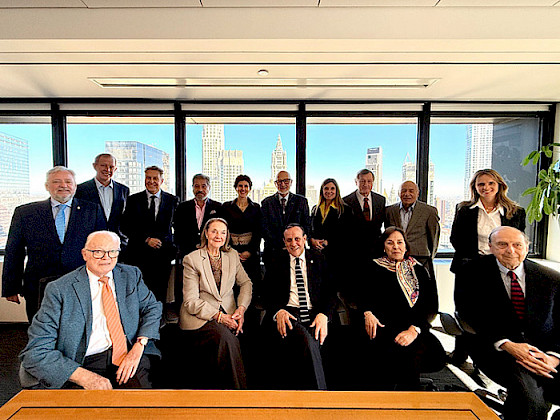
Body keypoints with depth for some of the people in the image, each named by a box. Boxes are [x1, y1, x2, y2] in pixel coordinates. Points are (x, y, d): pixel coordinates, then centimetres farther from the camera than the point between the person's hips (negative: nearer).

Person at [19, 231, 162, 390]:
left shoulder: (131, 276, 6)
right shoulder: (59, 290, -5)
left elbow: (153, 307, 10)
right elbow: (36, 352, -8)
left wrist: (138, 348, -8)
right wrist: (84, 377, -20)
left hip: (127, 355, 2)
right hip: (84, 363, -2)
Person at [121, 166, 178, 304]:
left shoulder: (172, 200, 7)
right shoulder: (133, 200, 6)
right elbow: (126, 228, 2)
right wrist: (146, 239, -9)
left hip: (162, 257, 0)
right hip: (138, 256, 0)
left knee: (160, 296, 5)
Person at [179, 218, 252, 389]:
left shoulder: (233, 255, 10)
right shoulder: (191, 259, -3)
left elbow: (246, 283, 14)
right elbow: (191, 301, -8)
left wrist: (241, 308, -4)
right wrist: (218, 316, -17)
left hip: (227, 315, 4)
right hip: (199, 318, -3)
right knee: (224, 337, -30)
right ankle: (237, 388, -12)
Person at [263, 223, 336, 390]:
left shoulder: (318, 259, 16)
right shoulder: (276, 260, 13)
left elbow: (330, 293, 11)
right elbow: (267, 293, 6)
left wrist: (323, 315, -9)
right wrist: (278, 311, -15)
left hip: (313, 315, 2)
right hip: (286, 314, -1)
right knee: (305, 339, -34)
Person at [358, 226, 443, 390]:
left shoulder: (418, 269, 12)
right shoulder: (375, 268, 10)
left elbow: (431, 305, 4)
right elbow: (363, 295, 11)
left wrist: (414, 329, -13)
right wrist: (367, 312, -13)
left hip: (416, 327, 2)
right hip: (383, 327, -2)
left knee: (437, 356, -26)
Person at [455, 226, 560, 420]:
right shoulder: (474, 272, -1)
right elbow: (470, 314, -7)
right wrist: (506, 344, -18)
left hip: (543, 350, 4)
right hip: (494, 347, -3)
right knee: (526, 390, -30)